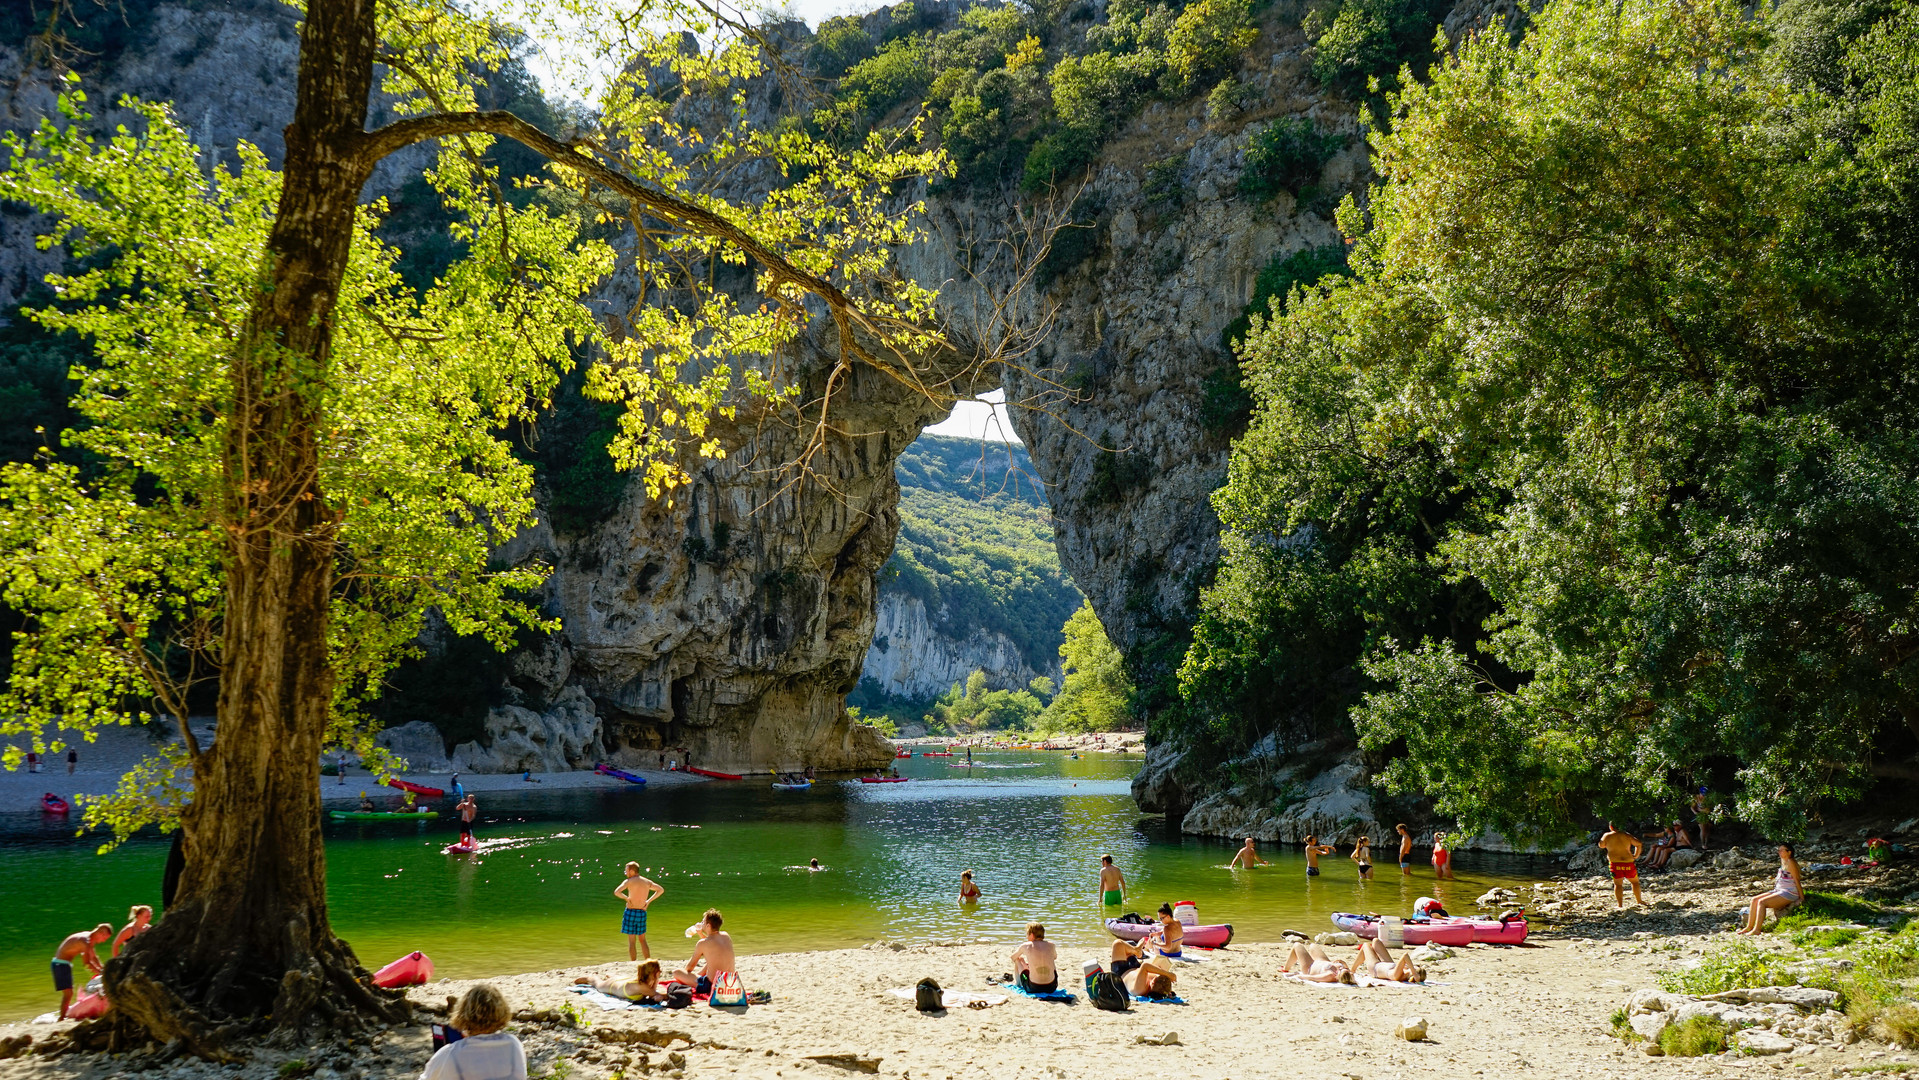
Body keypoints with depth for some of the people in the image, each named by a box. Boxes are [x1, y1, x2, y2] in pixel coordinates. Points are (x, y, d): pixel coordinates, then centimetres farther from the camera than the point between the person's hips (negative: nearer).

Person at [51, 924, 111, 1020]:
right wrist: (101, 972, -20)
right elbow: (86, 963, -27)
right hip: (61, 964, -10)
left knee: (68, 994, 16)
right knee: (68, 993, -13)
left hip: (64, 963, 10)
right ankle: (62, 1018, -13)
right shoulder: (85, 941, -23)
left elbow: (93, 957, 19)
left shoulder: (90, 939, 8)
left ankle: (63, 1016, 22)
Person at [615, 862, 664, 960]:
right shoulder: (647, 882, 8)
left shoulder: (629, 881, -8)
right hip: (642, 913, 5)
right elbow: (661, 890, 18)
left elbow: (616, 892, -22)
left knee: (632, 942, 1)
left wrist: (626, 898, -6)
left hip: (631, 912, -5)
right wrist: (648, 901, 15)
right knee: (642, 940, 16)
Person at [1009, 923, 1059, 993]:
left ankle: (1017, 983, 46)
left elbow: (1013, 957, 17)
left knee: (1019, 959, 21)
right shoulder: (1051, 945, 2)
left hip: (1033, 988, -2)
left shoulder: (1026, 946, -4)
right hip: (1051, 987, 2)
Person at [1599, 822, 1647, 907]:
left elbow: (1601, 845, 15)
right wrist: (1636, 855, 10)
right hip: (1628, 862, 2)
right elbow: (1639, 844, 0)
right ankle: (1639, 901, 28)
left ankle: (1620, 904, -6)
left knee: (1618, 884, 3)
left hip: (1615, 862, -2)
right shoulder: (1626, 835, 2)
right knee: (1635, 881, 20)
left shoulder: (1607, 836, -2)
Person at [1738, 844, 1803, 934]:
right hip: (1779, 890, 10)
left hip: (1789, 893, -10)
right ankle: (1749, 926, 1)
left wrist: (1802, 897, -16)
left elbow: (1797, 880, -14)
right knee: (1755, 900, 1)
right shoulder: (1783, 861, 16)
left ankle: (1757, 930, -23)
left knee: (1762, 902, -23)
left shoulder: (1790, 862, -12)